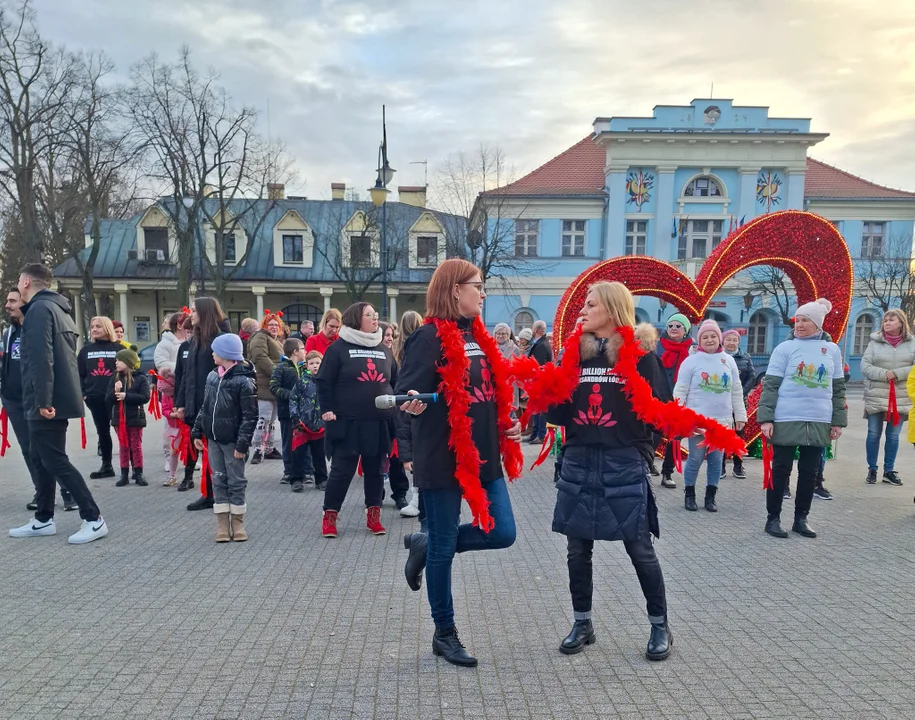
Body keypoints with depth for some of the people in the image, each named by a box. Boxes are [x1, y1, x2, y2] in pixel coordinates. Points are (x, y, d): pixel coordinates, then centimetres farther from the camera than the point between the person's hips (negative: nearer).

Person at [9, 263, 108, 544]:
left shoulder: (39, 309, -12)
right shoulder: (58, 309, 18)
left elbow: (41, 358, -21)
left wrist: (43, 400, -24)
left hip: (48, 402, -10)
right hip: (56, 399, 10)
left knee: (55, 461, -6)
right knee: (41, 458, 16)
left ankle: (93, 519, -4)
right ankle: (43, 520, 24)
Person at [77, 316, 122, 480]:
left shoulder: (118, 348, 2)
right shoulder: (86, 349, 11)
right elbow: (79, 373, 11)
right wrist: (82, 393, 1)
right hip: (94, 398, 4)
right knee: (102, 432, 10)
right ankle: (106, 466, 18)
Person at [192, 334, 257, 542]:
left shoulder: (243, 380, -15)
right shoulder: (212, 376, 7)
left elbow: (250, 416, -16)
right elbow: (205, 407, 15)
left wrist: (242, 444, -20)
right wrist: (197, 432, 12)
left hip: (232, 441, -6)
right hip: (213, 439, 6)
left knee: (236, 482, 4)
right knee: (219, 481, 9)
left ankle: (237, 524, 15)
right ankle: (223, 525, 16)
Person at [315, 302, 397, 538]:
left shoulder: (384, 349, 12)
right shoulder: (339, 348, -2)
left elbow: (395, 382, 18)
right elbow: (324, 382, -4)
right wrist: (327, 410, -11)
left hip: (379, 423, 5)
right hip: (347, 423, -4)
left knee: (375, 470, 11)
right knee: (342, 470, 0)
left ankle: (373, 515, 22)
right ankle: (329, 515, 14)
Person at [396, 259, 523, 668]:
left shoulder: (477, 336, 12)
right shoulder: (430, 338, -13)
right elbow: (406, 391, -19)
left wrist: (507, 424, 9)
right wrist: (411, 403, -40)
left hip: (483, 454, 8)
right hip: (443, 457, -8)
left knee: (502, 534, 6)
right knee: (445, 546, 5)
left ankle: (426, 546, 28)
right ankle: (445, 635, 25)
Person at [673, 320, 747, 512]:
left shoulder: (728, 360, 7)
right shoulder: (691, 361, -3)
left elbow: (736, 391, 12)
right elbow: (680, 391, -3)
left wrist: (740, 415, 10)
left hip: (721, 421, 4)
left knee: (716, 459, 8)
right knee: (695, 458, -1)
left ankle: (710, 497, 19)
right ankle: (689, 494, 16)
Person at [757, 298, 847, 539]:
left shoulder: (832, 350, 7)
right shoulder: (785, 348, -3)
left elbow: (838, 388, 12)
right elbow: (770, 385, -5)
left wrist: (838, 421, 7)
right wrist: (765, 418, -12)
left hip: (819, 422, 3)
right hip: (786, 421, -3)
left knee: (809, 472, 10)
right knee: (781, 470, 4)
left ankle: (801, 518, 23)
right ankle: (773, 518, 14)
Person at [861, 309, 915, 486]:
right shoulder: (874, 342, 0)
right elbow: (864, 366, -5)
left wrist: (896, 373, -16)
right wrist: (883, 374, -19)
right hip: (876, 397, -1)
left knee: (893, 435, 8)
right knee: (874, 434, 4)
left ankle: (889, 471, 20)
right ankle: (872, 470, 16)